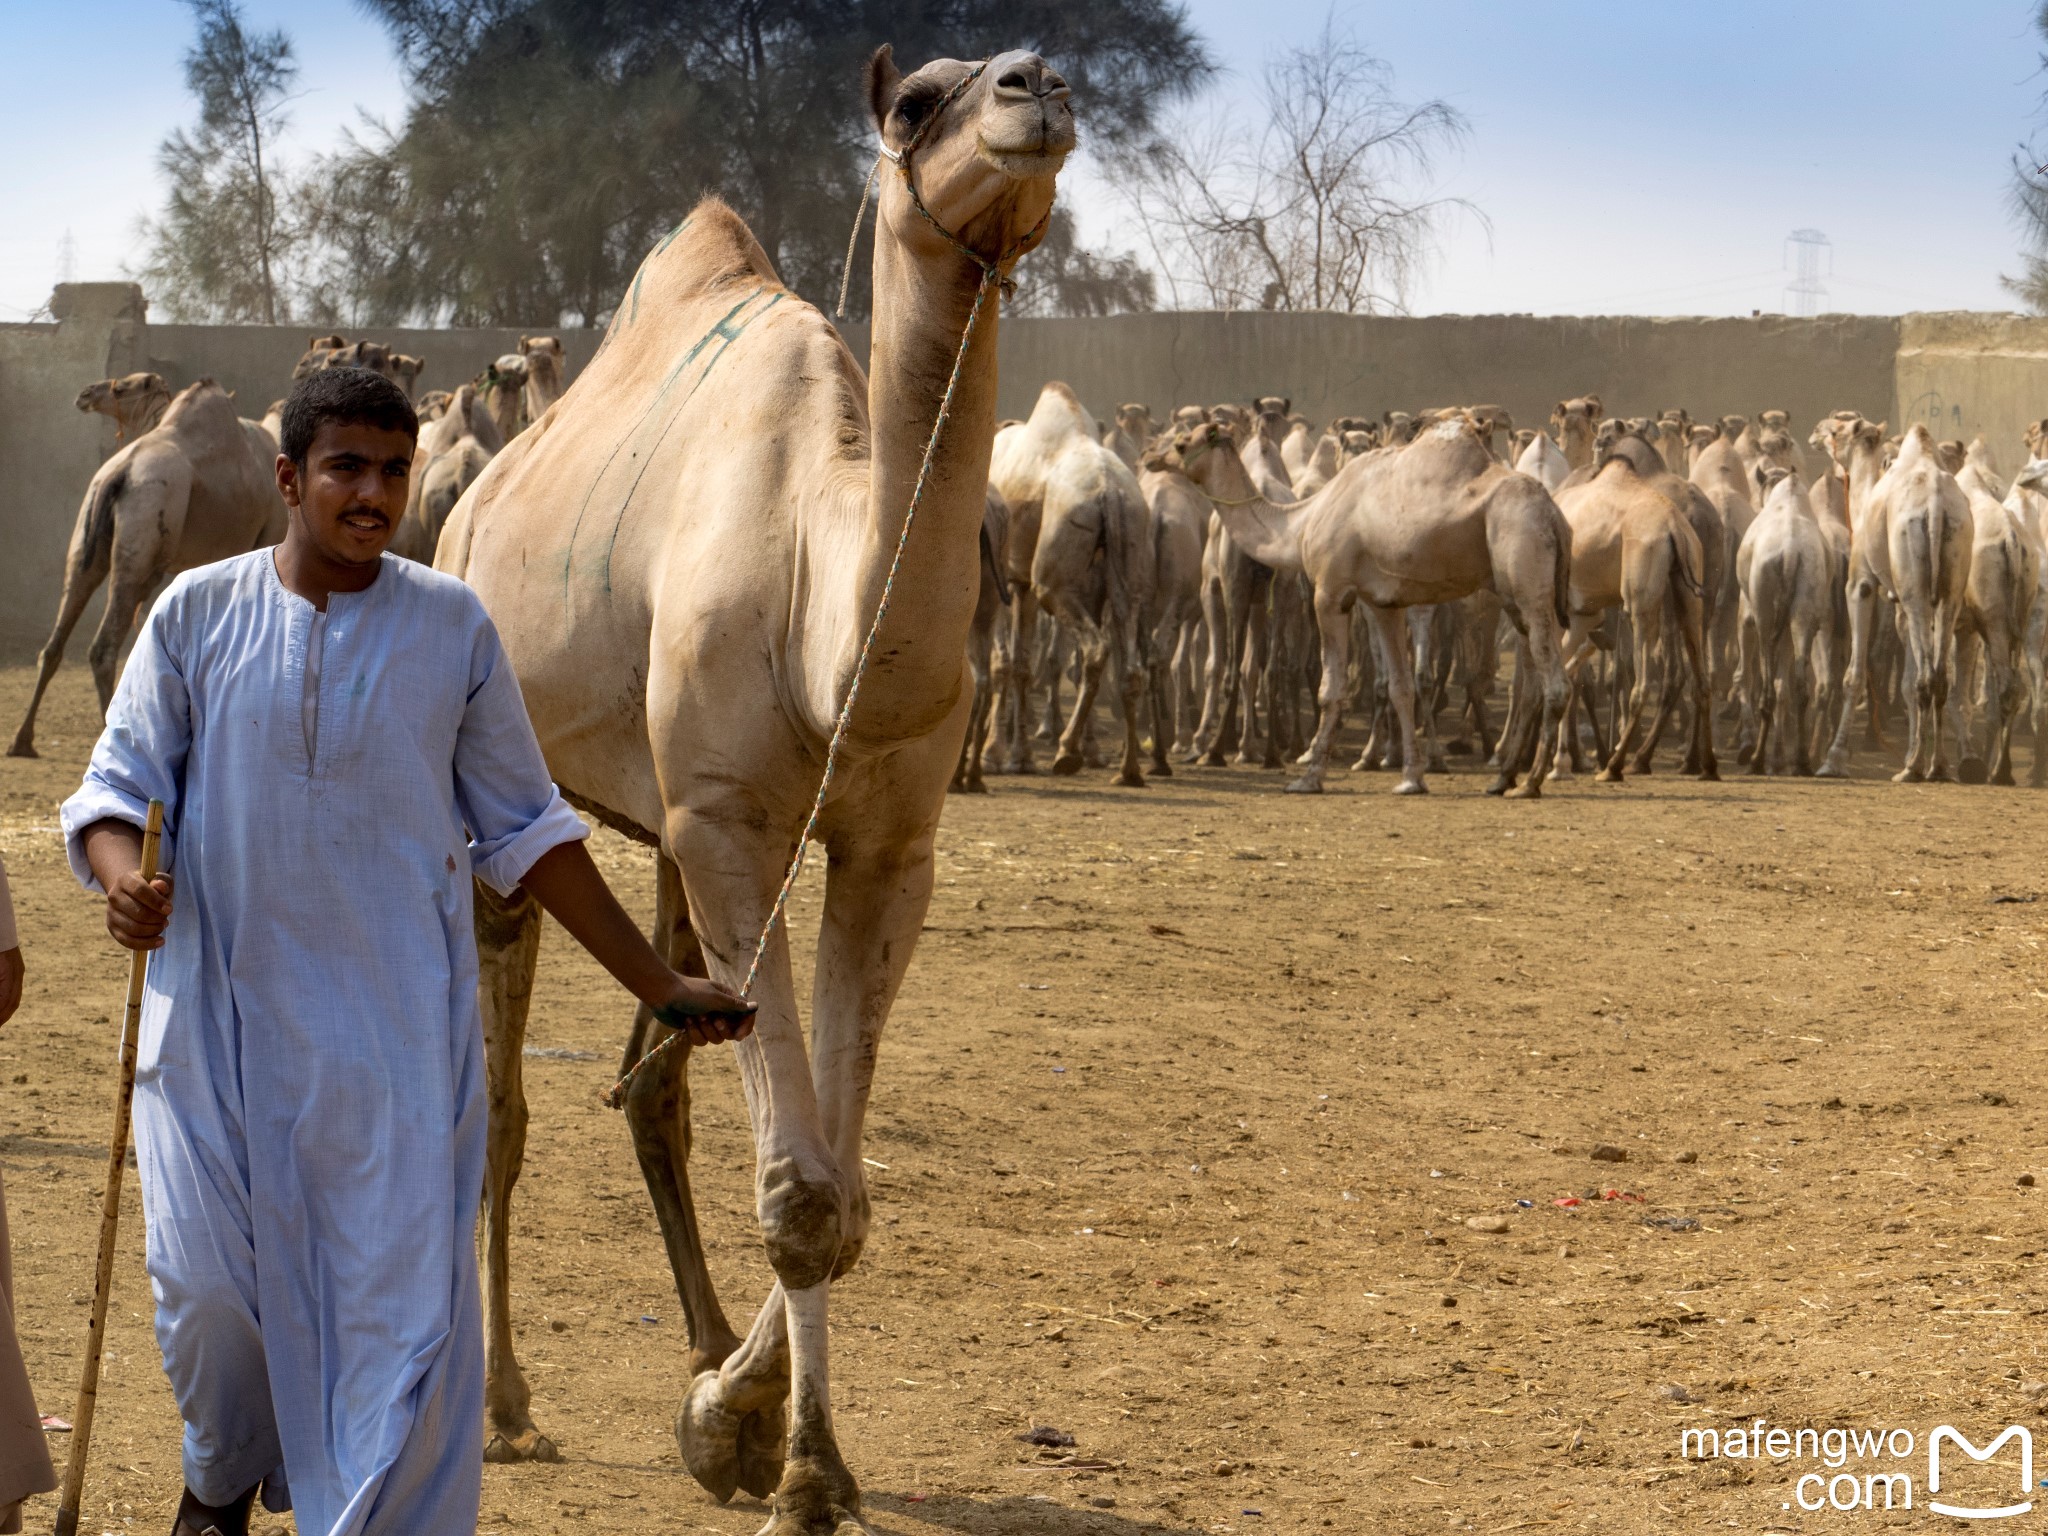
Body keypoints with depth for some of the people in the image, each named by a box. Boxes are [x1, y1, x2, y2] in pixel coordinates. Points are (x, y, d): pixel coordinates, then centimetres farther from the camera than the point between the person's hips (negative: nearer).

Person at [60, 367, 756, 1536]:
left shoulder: (451, 626, 3)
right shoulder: (198, 614, 1)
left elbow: (524, 829, 10)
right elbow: (118, 784, 5)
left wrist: (659, 985, 9)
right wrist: (123, 872, -20)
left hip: (400, 1023, 0)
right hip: (224, 1011, 0)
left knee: (404, 1298, -6)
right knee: (207, 1283, 0)